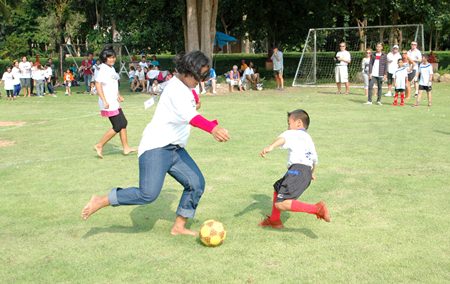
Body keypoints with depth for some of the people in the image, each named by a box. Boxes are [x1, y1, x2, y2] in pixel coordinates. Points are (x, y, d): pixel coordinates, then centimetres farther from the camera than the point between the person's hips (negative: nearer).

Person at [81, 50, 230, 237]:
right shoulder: (176, 88, -17)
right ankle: (100, 201, -3)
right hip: (156, 147, -10)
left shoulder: (186, 88, 14)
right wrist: (212, 128, -52)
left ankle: (178, 227, 14)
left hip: (175, 149, 10)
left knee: (196, 183, 2)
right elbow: (188, 114, -37)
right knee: (148, 194, -19)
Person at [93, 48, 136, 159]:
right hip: (108, 104, -10)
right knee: (118, 126, -7)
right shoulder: (103, 70, -16)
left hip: (114, 103, 10)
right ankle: (99, 146, 3)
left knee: (123, 123, 12)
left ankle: (126, 148, 20)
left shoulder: (112, 69, 13)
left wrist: (118, 95, 15)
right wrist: (104, 101, -28)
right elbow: (98, 85, -24)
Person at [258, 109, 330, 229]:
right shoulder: (309, 139, 30)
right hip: (307, 172, 10)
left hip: (297, 169, -10)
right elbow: (315, 159, 42)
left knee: (281, 204, -20)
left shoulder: (293, 133, 4)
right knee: (277, 188, 31)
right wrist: (312, 173, 61)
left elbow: (283, 138, -20)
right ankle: (274, 220, 43)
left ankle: (316, 208, -25)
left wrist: (271, 147, -40)